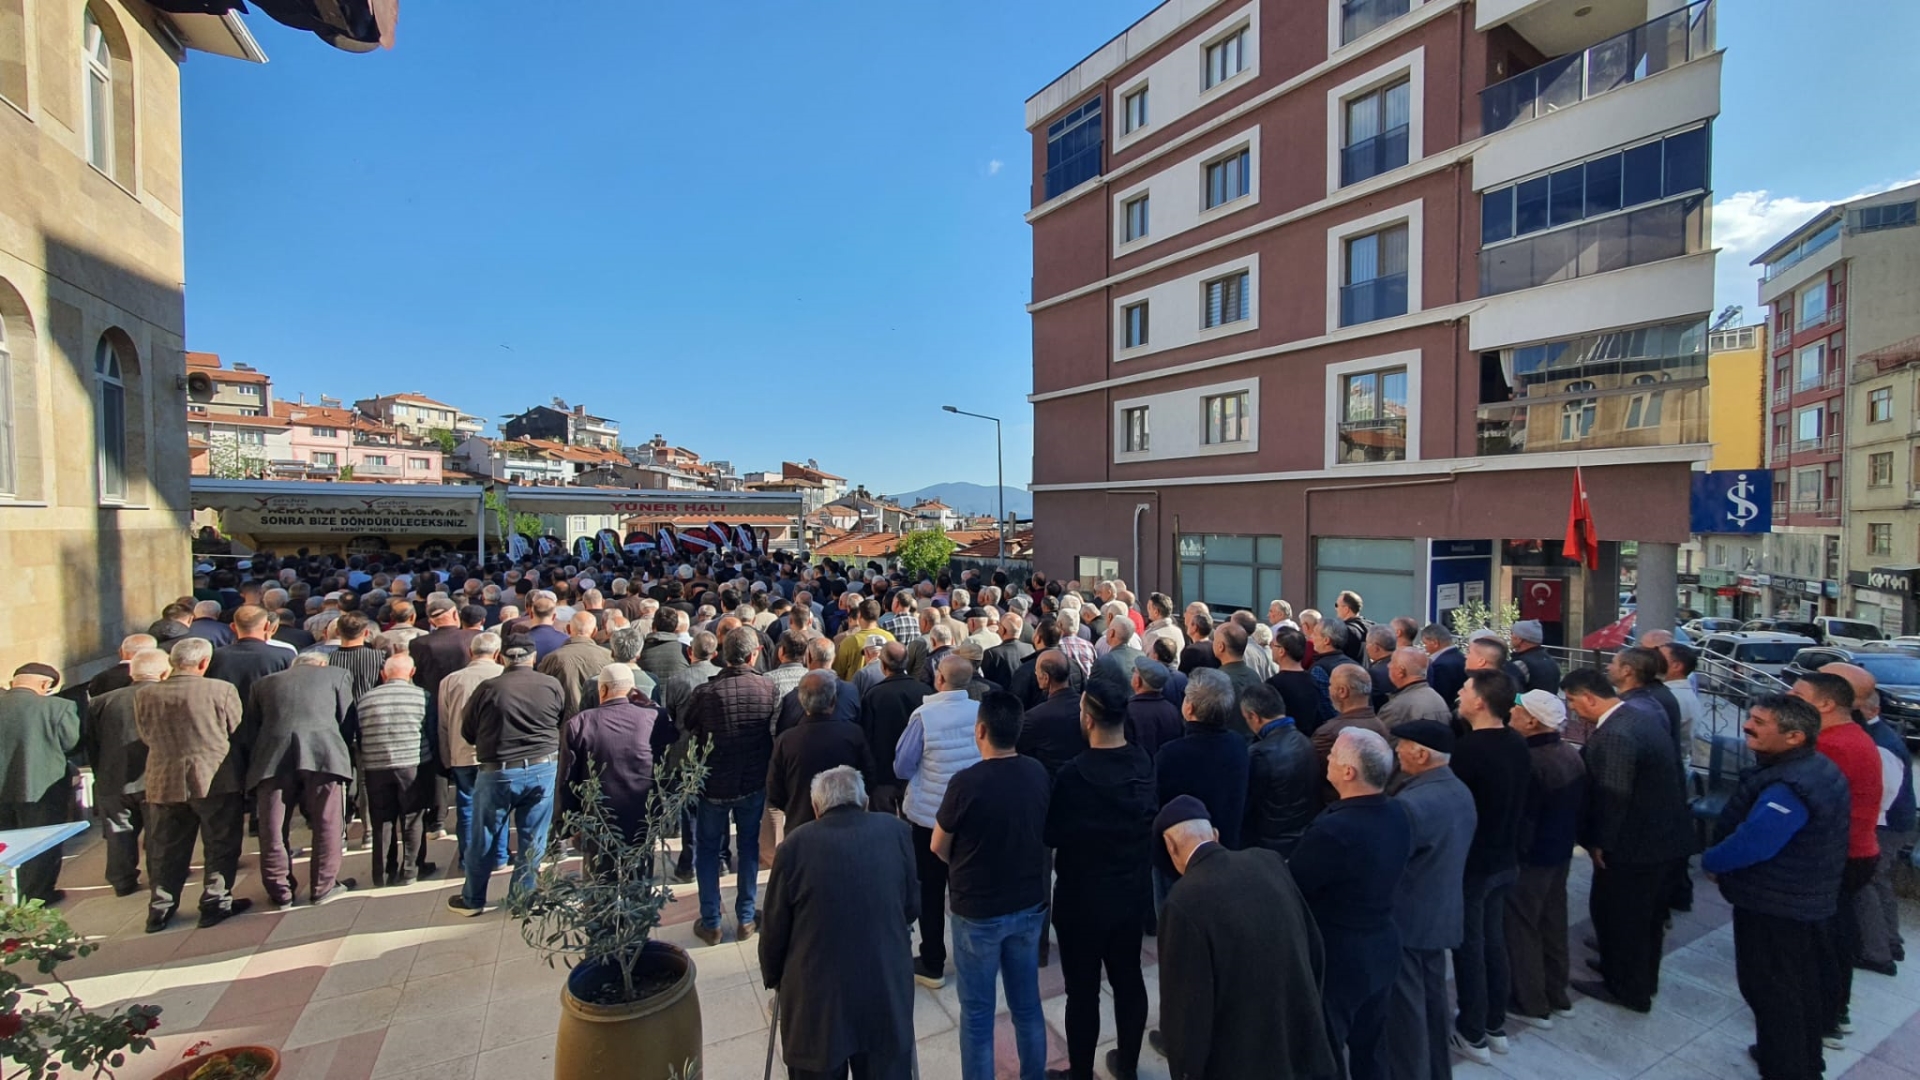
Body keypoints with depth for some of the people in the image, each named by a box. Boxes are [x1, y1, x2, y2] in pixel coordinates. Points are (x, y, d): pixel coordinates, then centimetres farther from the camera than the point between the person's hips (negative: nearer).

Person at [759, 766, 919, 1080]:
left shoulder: (796, 844, -11)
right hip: (887, 991, 2)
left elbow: (774, 928, -1)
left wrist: (773, 980, 18)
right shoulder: (896, 831, -4)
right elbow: (913, 905, 6)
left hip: (816, 996, -1)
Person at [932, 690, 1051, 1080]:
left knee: (977, 1013, 13)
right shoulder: (1038, 773, -10)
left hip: (978, 910, -5)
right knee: (1027, 1003, 22)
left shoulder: (966, 782, -25)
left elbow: (939, 848, -9)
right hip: (1030, 904, 5)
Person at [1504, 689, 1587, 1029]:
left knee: (1521, 928, 6)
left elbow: (1519, 816, -24)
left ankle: (1531, 1004, 16)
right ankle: (1558, 995, 33)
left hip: (1530, 857, -9)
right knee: (1553, 923, 20)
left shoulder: (1530, 761, -28)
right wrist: (1568, 837, 20)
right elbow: (1579, 805, 10)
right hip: (1561, 852, 9)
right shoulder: (1572, 755, 0)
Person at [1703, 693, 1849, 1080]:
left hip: (1775, 907, -10)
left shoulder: (1788, 788, -31)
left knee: (1770, 990, 6)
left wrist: (1710, 862, -13)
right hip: (1806, 899, 10)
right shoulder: (1818, 768, 4)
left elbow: (1751, 844, -31)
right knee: (1803, 985, 24)